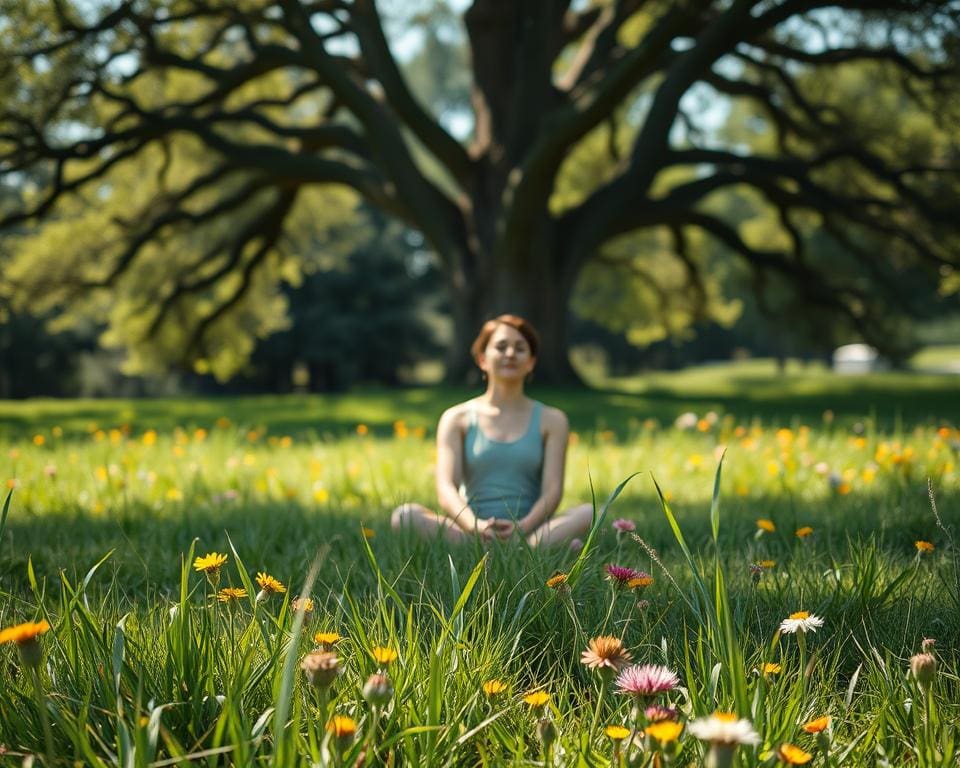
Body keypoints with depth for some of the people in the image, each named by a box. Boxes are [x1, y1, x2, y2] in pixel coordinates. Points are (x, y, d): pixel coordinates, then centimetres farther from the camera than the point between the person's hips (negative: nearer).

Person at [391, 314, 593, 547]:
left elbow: (552, 490, 0)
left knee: (591, 513, -28)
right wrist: (475, 526, -27)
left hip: (527, 533, 0)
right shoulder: (457, 419, 10)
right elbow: (446, 490, -4)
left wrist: (524, 526, -23)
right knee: (404, 516, -29)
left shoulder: (550, 420, 13)